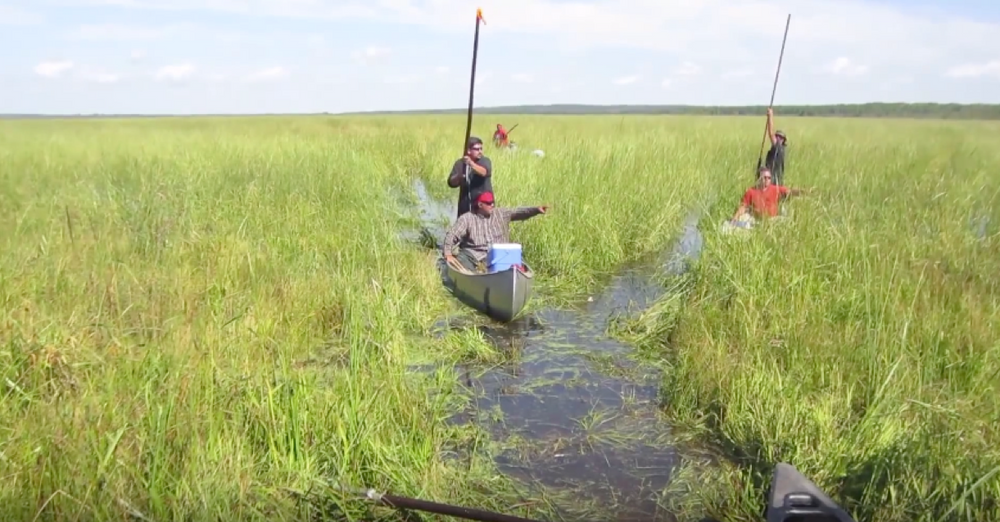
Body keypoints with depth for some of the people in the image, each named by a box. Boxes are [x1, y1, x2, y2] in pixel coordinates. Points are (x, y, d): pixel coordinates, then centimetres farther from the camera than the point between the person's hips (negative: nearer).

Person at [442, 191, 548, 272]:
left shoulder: (501, 214, 12)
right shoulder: (467, 219, 3)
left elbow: (518, 212, 5)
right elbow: (451, 235, 0)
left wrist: (536, 210, -11)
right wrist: (448, 254, -13)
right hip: (474, 255, -2)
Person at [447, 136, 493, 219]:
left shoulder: (485, 161, 0)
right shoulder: (460, 163, 4)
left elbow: (485, 172, -22)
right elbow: (451, 183, -2)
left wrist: (471, 164, -36)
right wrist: (458, 177, -23)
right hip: (466, 203, 2)